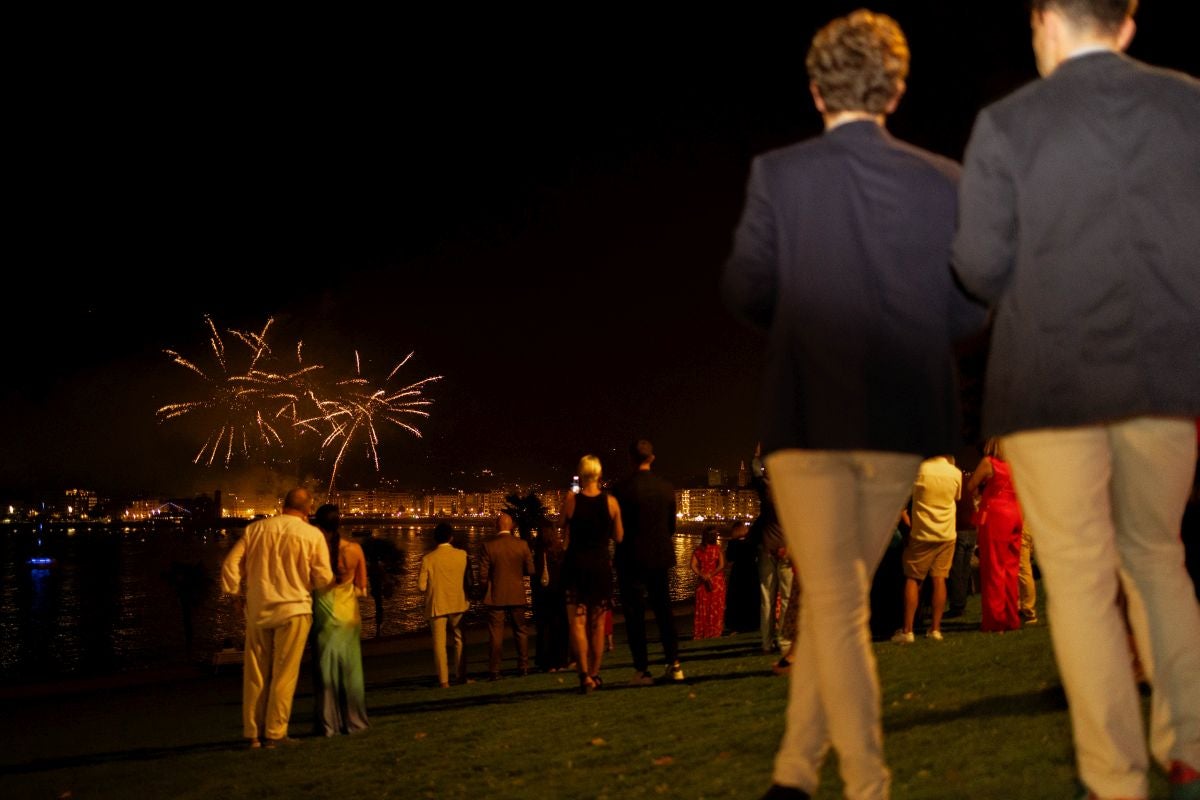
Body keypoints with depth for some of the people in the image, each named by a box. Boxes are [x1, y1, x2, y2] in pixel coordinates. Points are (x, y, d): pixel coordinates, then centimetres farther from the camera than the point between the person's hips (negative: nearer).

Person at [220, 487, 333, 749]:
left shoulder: (255, 529, 2)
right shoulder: (312, 535, -6)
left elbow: (230, 565, 0)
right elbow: (324, 579, -4)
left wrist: (234, 592, 14)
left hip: (258, 610, 3)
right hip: (293, 609, -3)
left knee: (255, 675, 10)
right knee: (284, 675, 4)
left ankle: (253, 734, 15)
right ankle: (275, 733, 5)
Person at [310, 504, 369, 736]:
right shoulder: (355, 549, -5)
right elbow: (361, 588, 4)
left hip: (325, 616, -2)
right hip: (349, 615, 2)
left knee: (325, 668, 5)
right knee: (350, 669, 12)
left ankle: (327, 723, 6)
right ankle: (353, 721, 16)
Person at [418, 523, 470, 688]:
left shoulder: (428, 559, -9)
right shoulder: (462, 555, -5)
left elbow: (421, 586, -9)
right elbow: (468, 578, 2)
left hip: (437, 606, -2)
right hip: (458, 604, 2)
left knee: (439, 643, 4)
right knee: (459, 641, 16)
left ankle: (443, 680, 1)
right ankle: (460, 676, 16)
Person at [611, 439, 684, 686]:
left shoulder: (622, 489, -12)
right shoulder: (666, 488, 2)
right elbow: (671, 526, 10)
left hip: (632, 559, -4)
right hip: (660, 558, 4)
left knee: (635, 615, 1)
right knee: (664, 610, 12)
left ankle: (642, 670, -1)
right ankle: (674, 664, 9)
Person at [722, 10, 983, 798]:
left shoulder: (778, 174, -5)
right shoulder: (942, 182, 2)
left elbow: (745, 290, -4)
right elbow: (970, 307, 3)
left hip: (810, 415, -3)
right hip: (903, 418, 3)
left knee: (834, 605, 3)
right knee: (836, 595, 16)